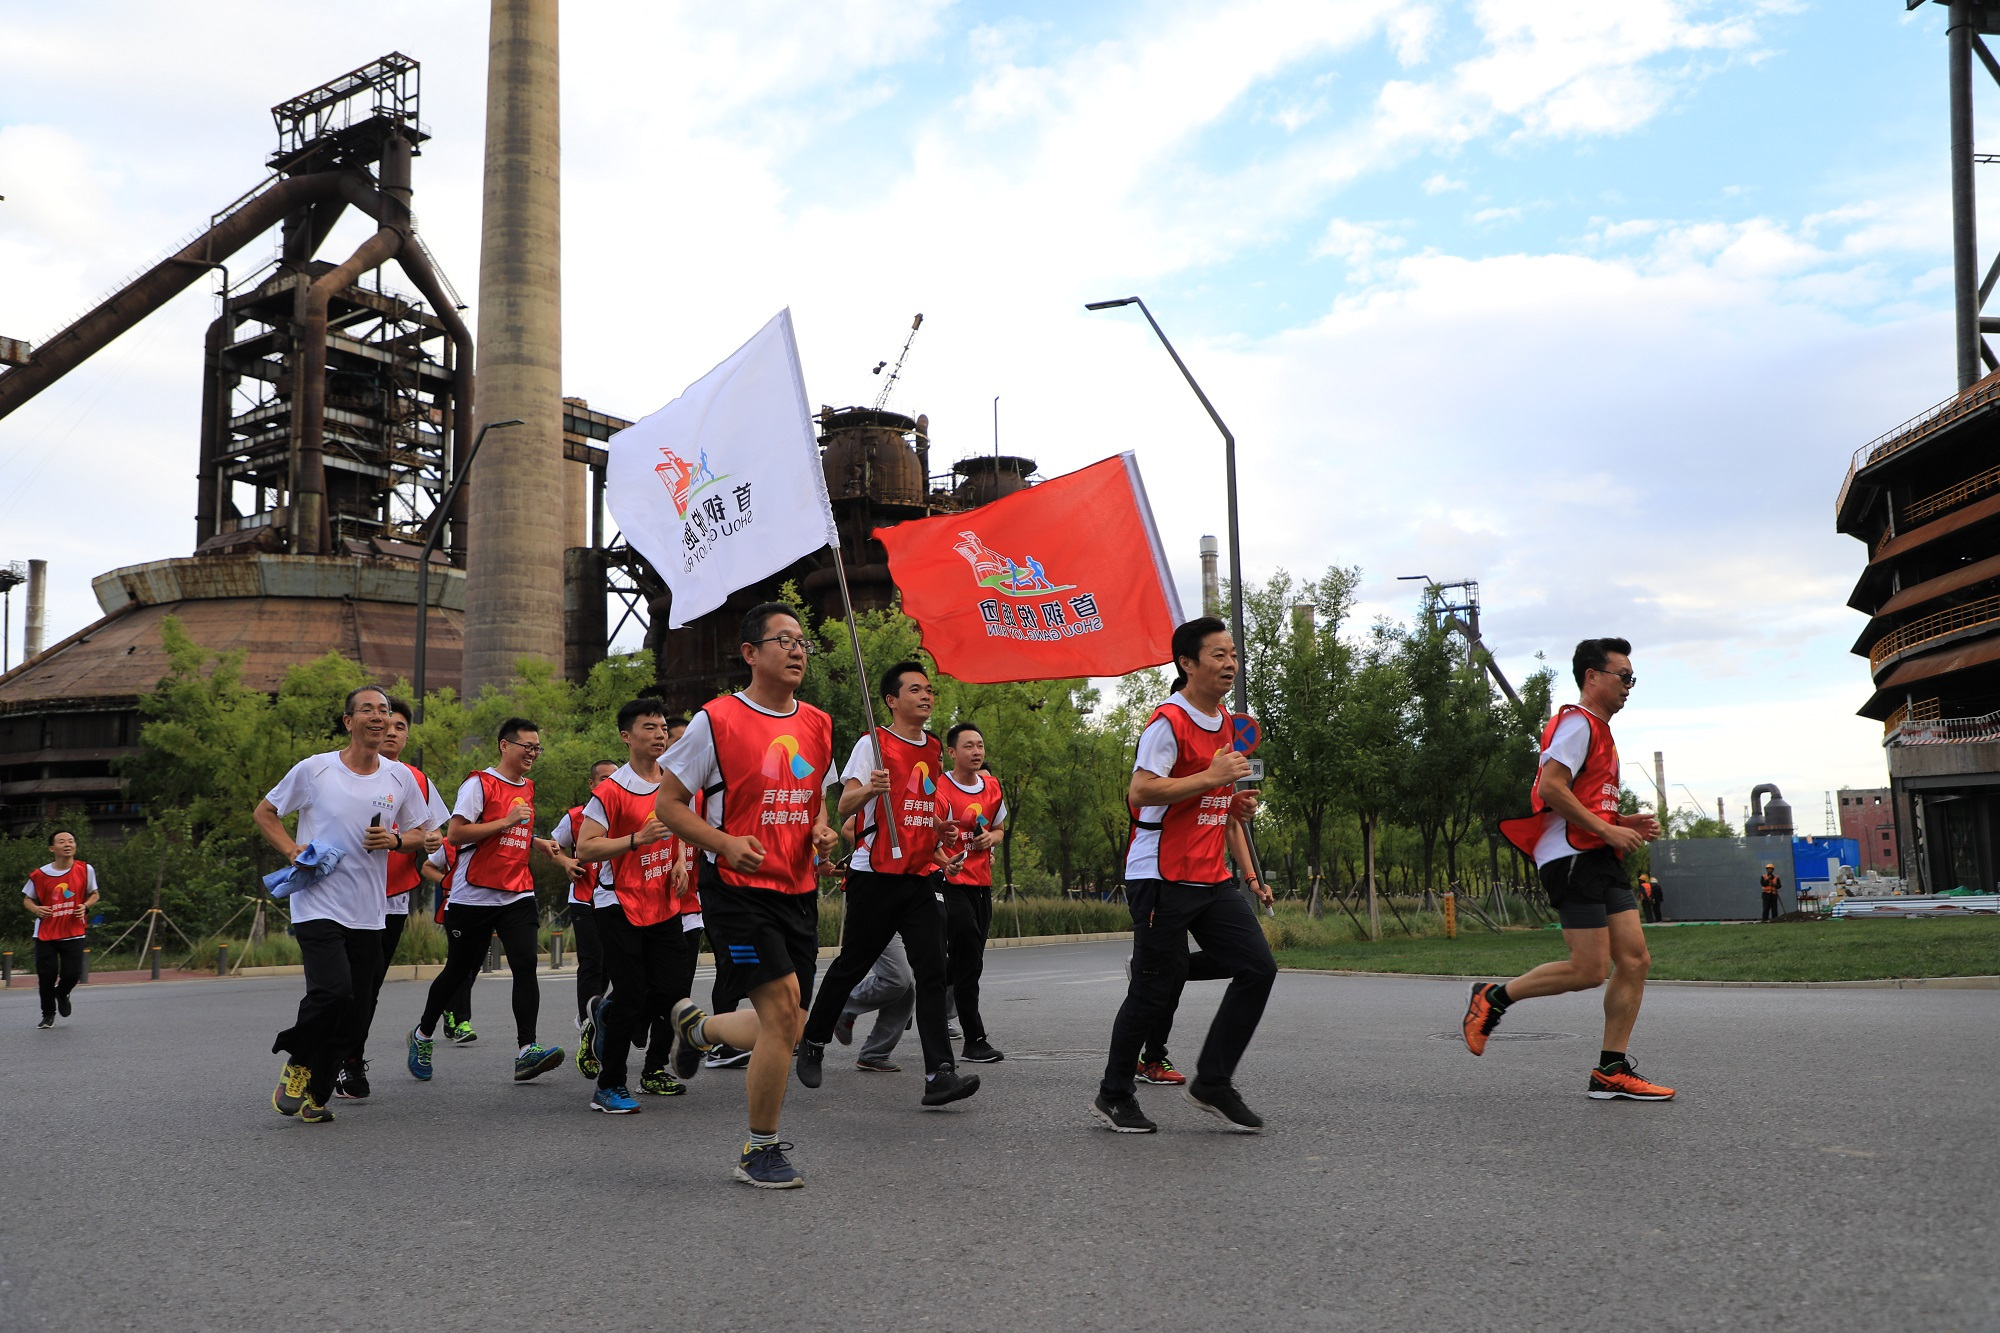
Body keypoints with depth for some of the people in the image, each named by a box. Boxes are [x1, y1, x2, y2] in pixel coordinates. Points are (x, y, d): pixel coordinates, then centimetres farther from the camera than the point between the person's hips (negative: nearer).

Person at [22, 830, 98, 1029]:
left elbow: (94, 895, 10)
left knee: (72, 973, -5)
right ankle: (48, 1015, 22)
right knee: (46, 975, -1)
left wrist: (85, 906, -10)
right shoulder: (40, 875, -4)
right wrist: (36, 909, -12)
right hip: (45, 933, 0)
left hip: (73, 933, 0)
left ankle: (62, 994, 32)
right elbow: (27, 899, 10)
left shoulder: (85, 870, -3)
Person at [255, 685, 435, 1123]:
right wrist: (292, 851, -7)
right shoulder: (314, 770, -3)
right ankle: (297, 1063, 7)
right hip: (318, 905, -4)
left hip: (369, 914, 4)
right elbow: (264, 812, 9)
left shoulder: (401, 778, 6)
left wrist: (395, 840, -6)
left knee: (352, 1014, 5)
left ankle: (313, 1095, 21)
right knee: (333, 991, -21)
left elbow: (421, 833, 16)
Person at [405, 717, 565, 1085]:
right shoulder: (479, 784, -6)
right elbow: (456, 833, -16)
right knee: (459, 971, 7)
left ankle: (526, 1052, -19)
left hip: (517, 895, 5)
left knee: (525, 964, -14)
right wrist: (507, 822, -18)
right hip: (474, 895, -5)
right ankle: (422, 1036, 32)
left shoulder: (528, 788, 16)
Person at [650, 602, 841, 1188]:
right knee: (782, 1012, -14)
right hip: (737, 887, -6)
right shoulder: (716, 720, -8)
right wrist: (725, 843, -18)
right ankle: (761, 1152, 5)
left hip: (798, 889, 7)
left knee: (786, 1028, 9)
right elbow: (667, 803, -4)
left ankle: (698, 1027, 41)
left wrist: (822, 828, 3)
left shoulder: (818, 725, 10)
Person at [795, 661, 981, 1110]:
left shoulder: (935, 749, 15)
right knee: (852, 964, 7)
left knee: (932, 970, -8)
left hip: (923, 876, 5)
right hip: (876, 874, -5)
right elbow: (844, 806, -13)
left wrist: (941, 828, 12)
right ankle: (813, 1040, 31)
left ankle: (939, 1074, -13)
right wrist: (868, 789, -33)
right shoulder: (873, 744, -4)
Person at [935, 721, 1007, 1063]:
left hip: (982, 884, 7)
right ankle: (975, 1040, -1)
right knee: (969, 963, -8)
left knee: (966, 961, 14)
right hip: (952, 882, -7)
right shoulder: (940, 791, -13)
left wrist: (991, 838, -1)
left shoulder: (992, 786, 8)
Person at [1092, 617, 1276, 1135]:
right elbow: (1139, 792, -21)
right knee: (1155, 989, -3)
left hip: (1212, 879, 8)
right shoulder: (1169, 721, -11)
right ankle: (1114, 1096, 15)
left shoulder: (1227, 724, 16)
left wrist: (1249, 874, 15)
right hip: (1162, 878, -8)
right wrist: (1212, 777, -22)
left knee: (1258, 967, -3)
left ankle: (1212, 1083, 9)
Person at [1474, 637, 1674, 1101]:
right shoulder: (1577, 722, -8)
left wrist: (1624, 823, 15)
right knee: (1591, 969, -12)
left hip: (1599, 859, 10)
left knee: (1635, 959, 2)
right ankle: (1493, 997, 5)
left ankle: (1611, 1072, 6)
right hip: (1572, 857, -10)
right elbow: (1550, 787, -20)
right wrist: (1607, 830, -17)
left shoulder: (1599, 731, 25)